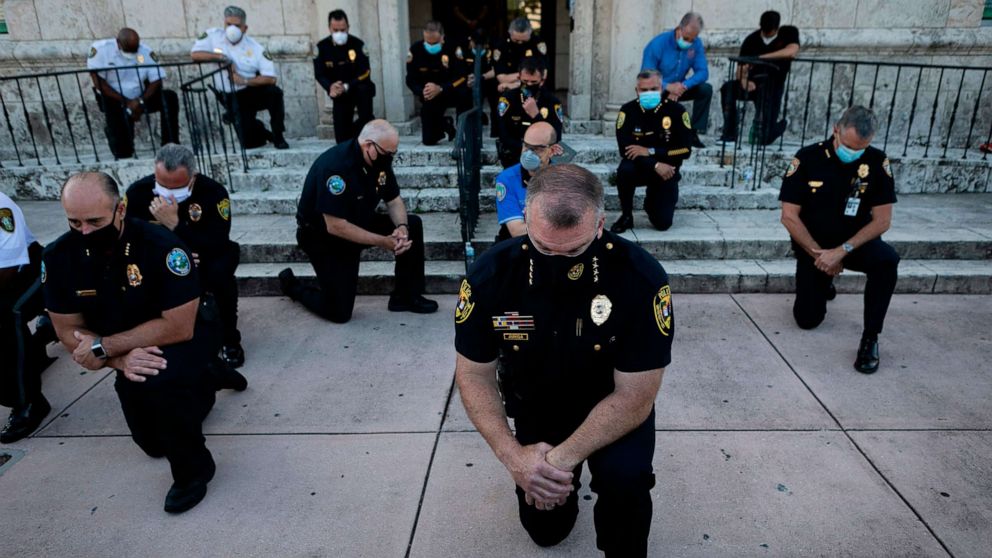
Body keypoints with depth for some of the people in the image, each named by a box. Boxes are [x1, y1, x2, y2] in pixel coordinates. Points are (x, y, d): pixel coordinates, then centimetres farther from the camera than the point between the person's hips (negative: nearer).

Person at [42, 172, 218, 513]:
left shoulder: (161, 246, -30)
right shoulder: (59, 256, -16)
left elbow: (179, 327, -30)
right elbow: (70, 331, -10)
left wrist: (104, 347, -27)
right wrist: (121, 360, -27)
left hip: (178, 344, -5)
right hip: (128, 353, 6)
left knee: (156, 381, -39)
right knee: (153, 444, 18)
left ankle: (193, 468, -14)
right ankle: (197, 391, 47)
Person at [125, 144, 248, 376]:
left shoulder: (213, 192, -25)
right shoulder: (138, 192, -18)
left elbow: (218, 248, -32)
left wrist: (175, 224, -41)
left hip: (206, 261, -2)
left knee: (220, 270, -36)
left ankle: (230, 339, -13)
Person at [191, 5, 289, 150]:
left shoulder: (255, 48, -7)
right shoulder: (213, 35, -1)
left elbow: (271, 78, -15)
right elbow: (195, 54, -11)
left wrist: (244, 81, -23)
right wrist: (222, 57, -20)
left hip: (254, 92, 0)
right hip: (232, 98, 0)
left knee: (274, 92, -34)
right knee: (249, 142, -13)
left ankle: (278, 136, -14)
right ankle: (263, 132, 28)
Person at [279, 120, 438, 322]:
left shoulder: (380, 159, -9)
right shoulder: (335, 165, -32)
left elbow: (394, 200, 1)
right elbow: (335, 227, -33)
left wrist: (402, 227, -21)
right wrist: (382, 242, -30)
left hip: (359, 223, 7)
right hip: (323, 236, -7)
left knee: (412, 225, -9)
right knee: (339, 312, -9)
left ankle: (406, 297, 1)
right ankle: (292, 285, 19)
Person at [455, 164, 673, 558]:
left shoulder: (641, 278, -31)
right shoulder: (491, 273, -25)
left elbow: (635, 397, -25)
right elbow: (474, 375, -13)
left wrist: (562, 460, -32)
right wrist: (513, 456, -26)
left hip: (614, 406, -2)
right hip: (534, 407, 2)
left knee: (624, 479, -30)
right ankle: (567, 481, 43)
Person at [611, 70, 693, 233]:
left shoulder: (676, 110, -12)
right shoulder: (628, 111, -12)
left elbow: (685, 150, -16)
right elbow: (625, 149, -19)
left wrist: (650, 151, -24)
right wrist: (655, 165, -29)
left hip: (666, 171, 0)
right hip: (639, 167, 0)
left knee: (663, 223, -9)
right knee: (624, 171, -36)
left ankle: (651, 203, 30)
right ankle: (626, 216, -11)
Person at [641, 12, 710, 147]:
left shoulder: (696, 44, -9)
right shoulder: (658, 44, -21)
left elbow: (702, 72, -14)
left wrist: (683, 86, -33)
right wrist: (668, 86, -39)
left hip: (677, 88, 4)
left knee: (706, 89, -17)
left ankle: (693, 133, -10)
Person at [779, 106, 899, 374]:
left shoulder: (877, 161, -12)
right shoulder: (808, 158, -16)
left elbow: (882, 220, -13)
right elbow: (789, 216, -15)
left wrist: (842, 251, -25)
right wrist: (819, 254, -17)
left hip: (855, 242, 1)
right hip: (812, 246, 0)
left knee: (887, 260, -33)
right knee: (808, 319, -1)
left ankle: (870, 337, -19)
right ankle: (823, 282, 35)